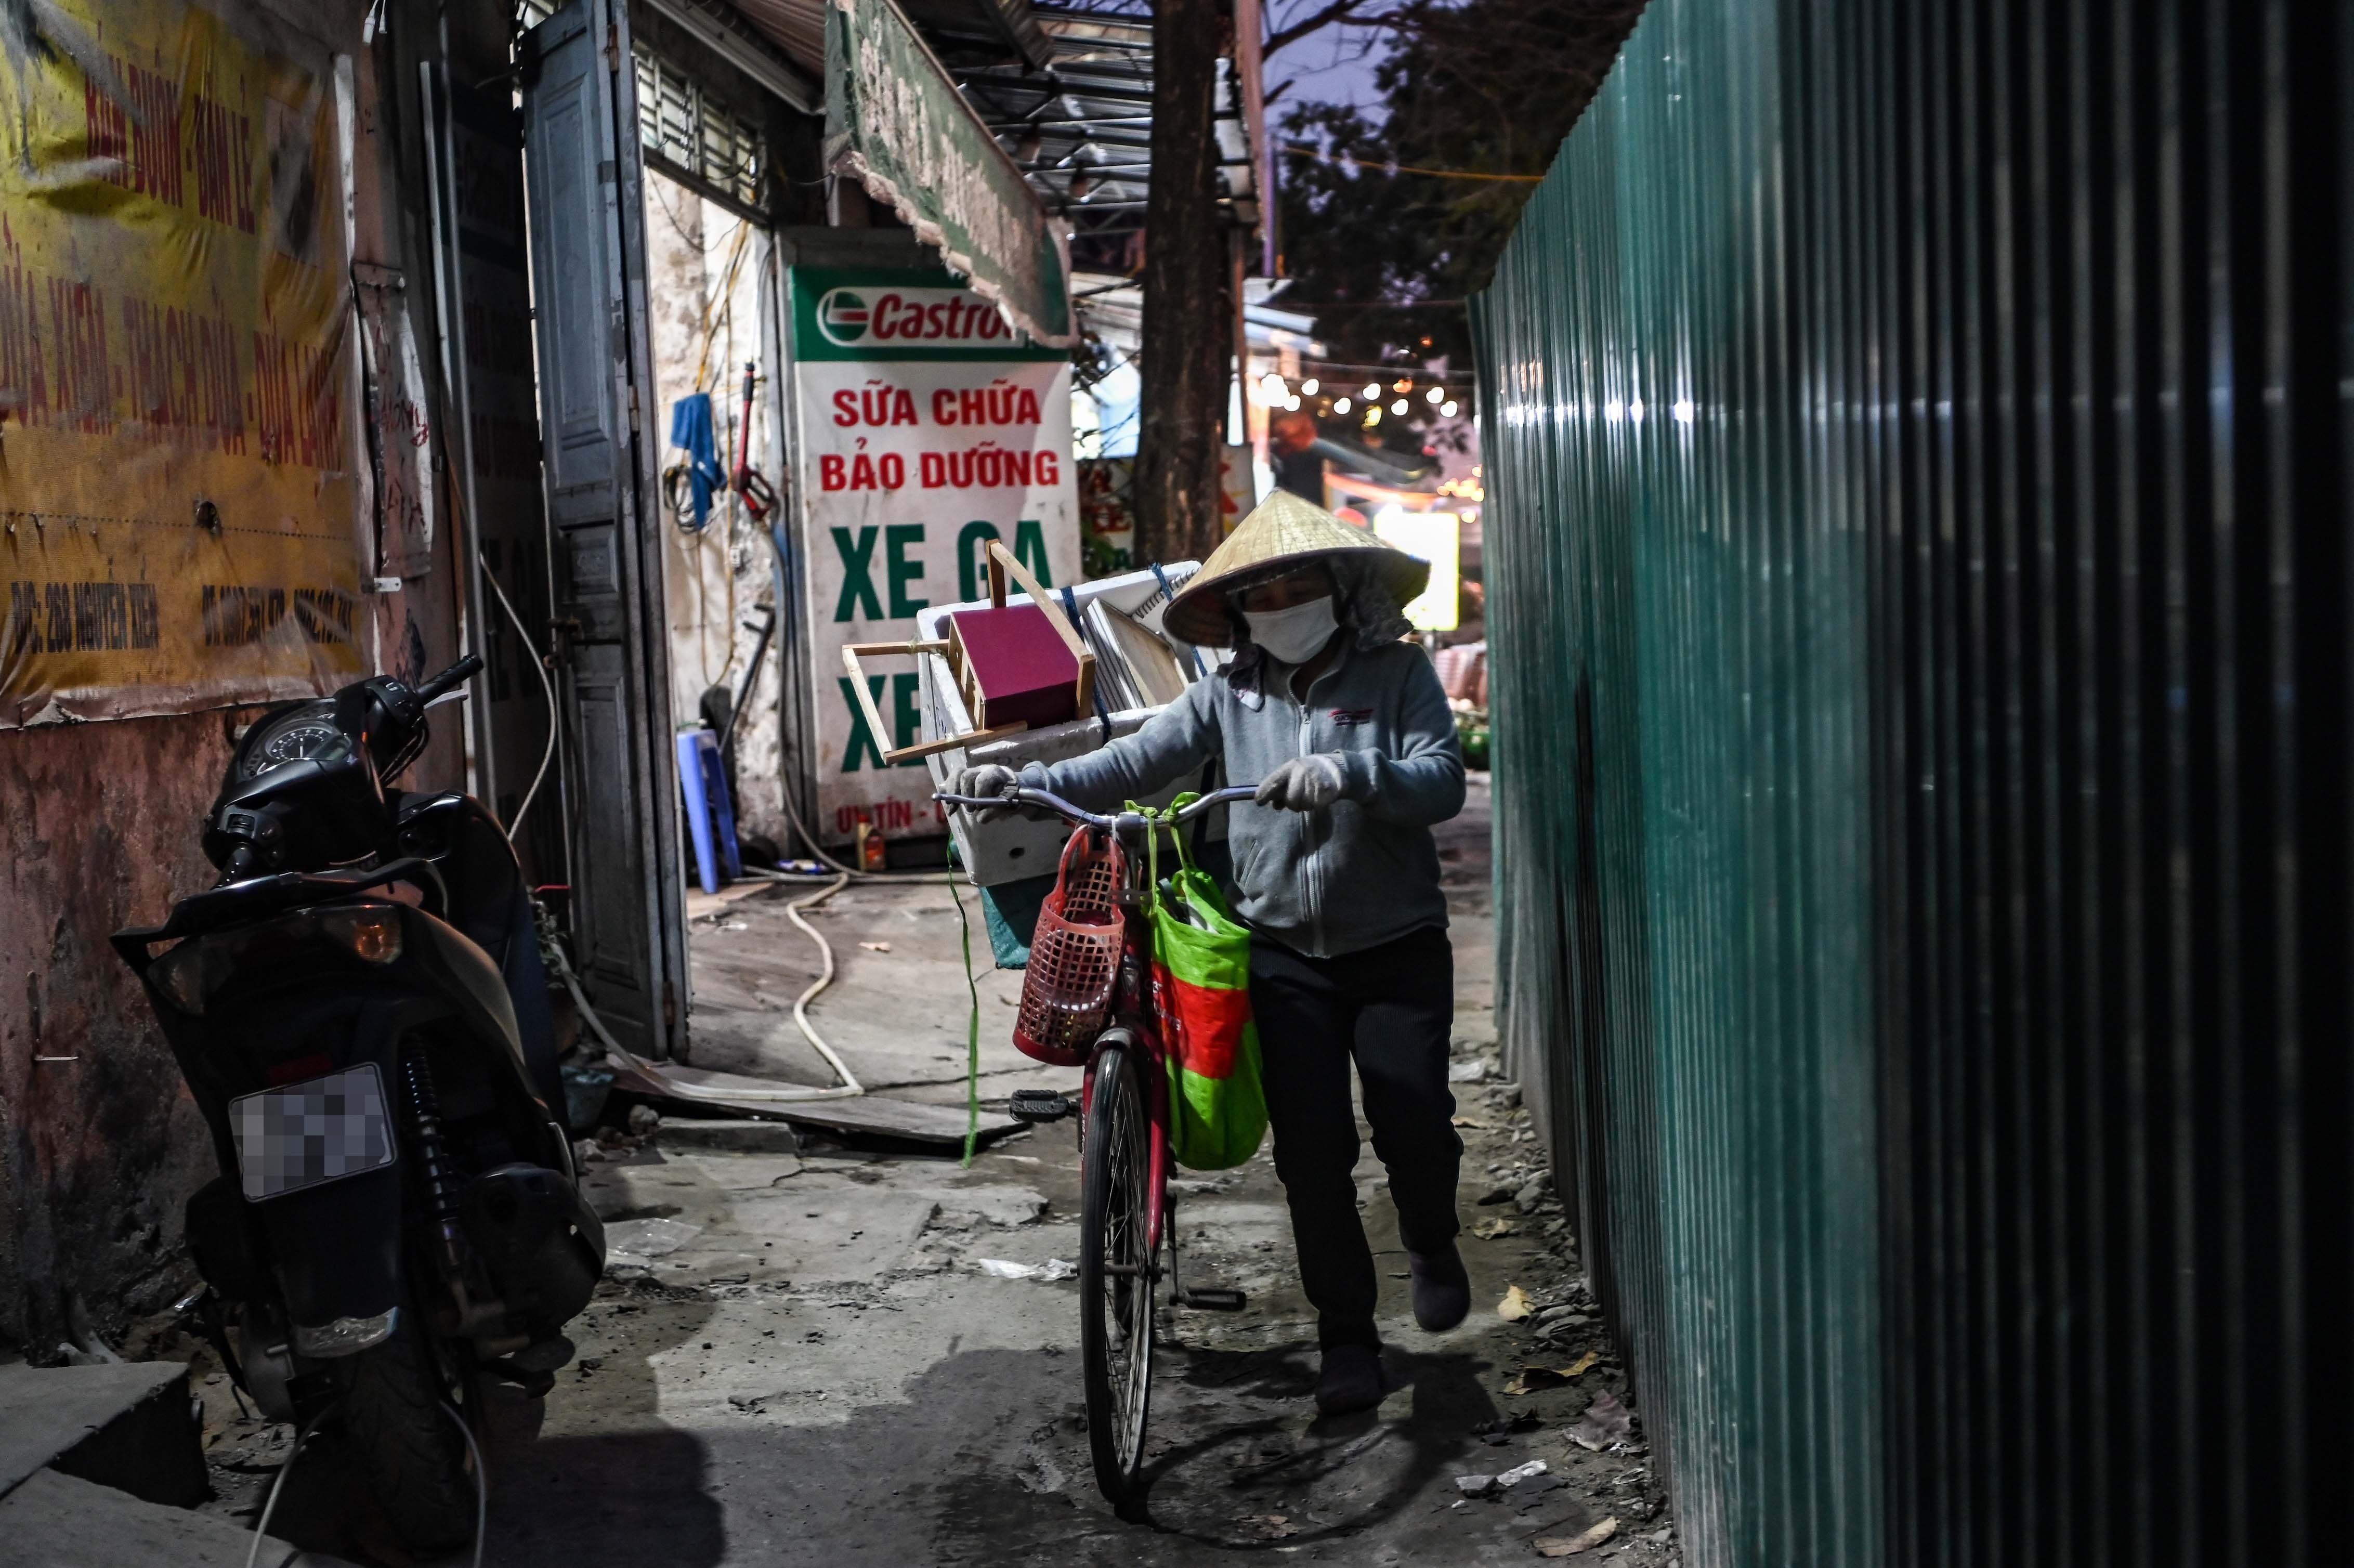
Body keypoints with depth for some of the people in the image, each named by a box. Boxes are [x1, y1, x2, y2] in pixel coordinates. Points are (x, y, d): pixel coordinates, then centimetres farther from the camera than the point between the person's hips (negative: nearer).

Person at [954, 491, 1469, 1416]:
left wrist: (1349, 772, -33)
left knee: (1414, 1121, -8)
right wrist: (1026, 783, -15)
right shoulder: (1231, 694, 5)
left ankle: (1432, 1246, 27)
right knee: (1310, 1150, -1)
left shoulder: (1398, 674, -2)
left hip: (1398, 949, -2)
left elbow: (1442, 782, -15)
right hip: (1286, 952, 2)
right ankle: (1347, 1339, 15)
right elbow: (1134, 763, -1)